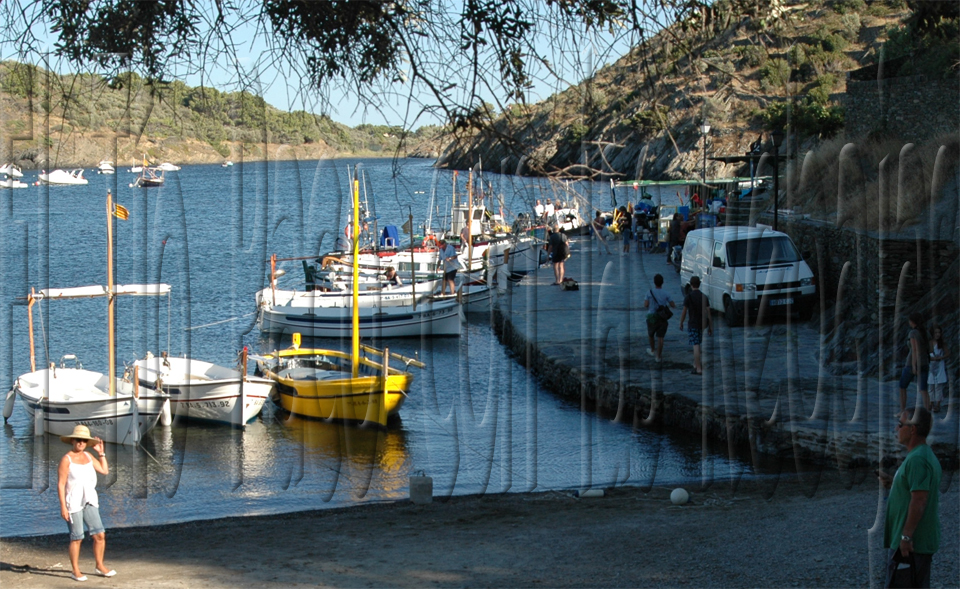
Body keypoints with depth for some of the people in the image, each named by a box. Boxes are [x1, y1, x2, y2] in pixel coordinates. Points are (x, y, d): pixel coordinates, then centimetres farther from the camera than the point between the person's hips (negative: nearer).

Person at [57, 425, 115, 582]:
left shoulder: (88, 456, 9)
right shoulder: (66, 459, -10)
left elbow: (105, 471, 13)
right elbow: (60, 484, -12)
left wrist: (101, 452, 7)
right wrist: (63, 507, -16)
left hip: (90, 502, 6)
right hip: (73, 503, -6)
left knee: (99, 535, 1)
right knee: (77, 538, -2)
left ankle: (100, 566, 15)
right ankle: (75, 571, 9)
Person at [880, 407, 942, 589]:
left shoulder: (917, 459, -17)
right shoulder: (927, 455, 16)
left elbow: (919, 501, -24)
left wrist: (906, 537, -23)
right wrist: (892, 482, 11)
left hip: (910, 543, -10)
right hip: (923, 542, 10)